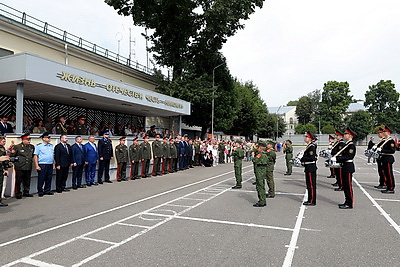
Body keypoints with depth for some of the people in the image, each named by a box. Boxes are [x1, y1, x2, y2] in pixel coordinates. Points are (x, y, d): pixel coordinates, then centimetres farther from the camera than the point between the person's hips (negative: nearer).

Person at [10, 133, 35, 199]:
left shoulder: (32, 147, 10)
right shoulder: (17, 147, -4)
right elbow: (11, 156, -1)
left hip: (29, 167, 5)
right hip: (20, 167, -4)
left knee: (27, 181, 12)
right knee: (18, 181, 2)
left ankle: (26, 192, 24)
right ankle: (18, 193, 13)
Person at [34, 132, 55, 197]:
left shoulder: (51, 146, 14)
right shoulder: (39, 146, -3)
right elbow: (35, 156, -6)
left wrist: (53, 164, 14)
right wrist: (37, 165, -12)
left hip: (50, 165, 5)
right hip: (42, 165, -5)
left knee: (49, 178, 9)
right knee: (41, 179, 0)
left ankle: (47, 190, 19)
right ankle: (40, 192, 10)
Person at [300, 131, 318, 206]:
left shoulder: (312, 146, -16)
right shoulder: (309, 146, 14)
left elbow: (311, 158, -23)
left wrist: (302, 159, -19)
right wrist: (302, 158, 7)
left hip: (311, 168, -10)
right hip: (309, 167, 10)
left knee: (311, 184, -3)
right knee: (309, 184, 15)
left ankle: (312, 201, 5)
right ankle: (310, 200, 23)